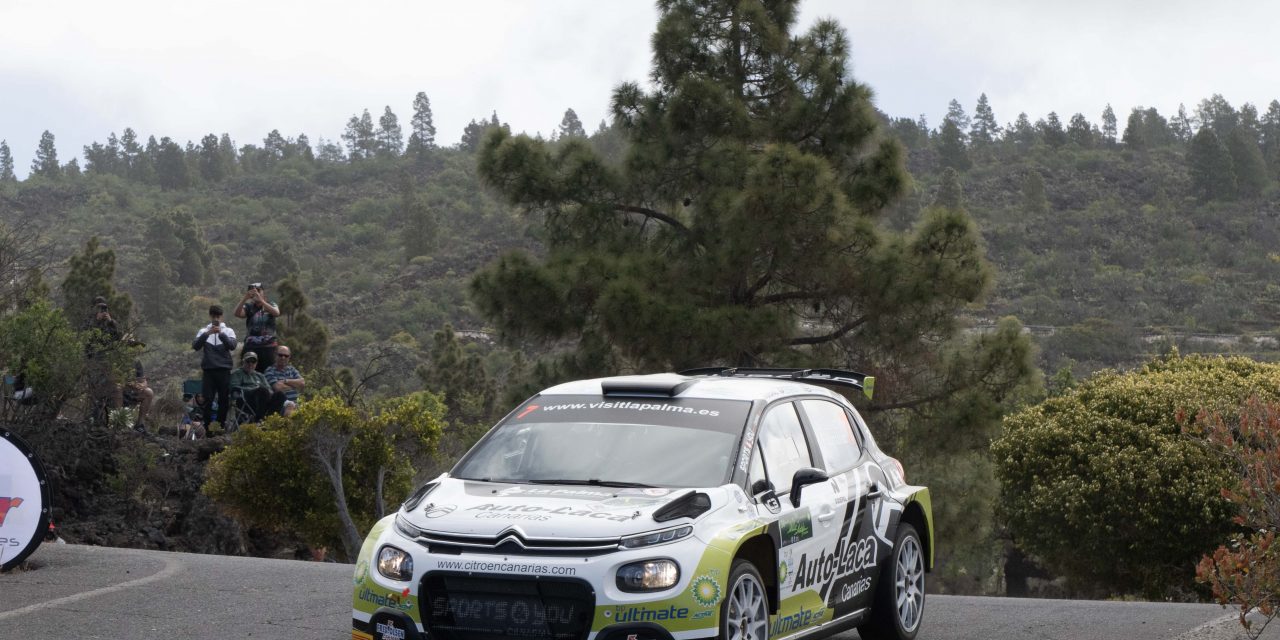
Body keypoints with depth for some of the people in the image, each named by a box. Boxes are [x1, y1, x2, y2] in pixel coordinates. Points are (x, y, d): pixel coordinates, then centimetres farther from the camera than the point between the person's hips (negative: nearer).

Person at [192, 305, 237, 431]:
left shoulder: (228, 331, 9)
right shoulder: (203, 331, 10)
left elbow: (232, 346, -8)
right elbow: (195, 346, -6)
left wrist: (221, 334, -23)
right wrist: (207, 334, -20)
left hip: (224, 370, 0)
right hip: (208, 370, 0)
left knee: (224, 400, -1)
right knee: (208, 400, -6)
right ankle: (208, 428, -6)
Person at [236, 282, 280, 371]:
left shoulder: (271, 305, 7)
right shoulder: (249, 307, 7)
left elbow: (276, 313, -16)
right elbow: (237, 314, -12)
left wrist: (260, 300, -27)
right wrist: (245, 298, -26)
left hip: (268, 347, 0)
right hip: (251, 347, 0)